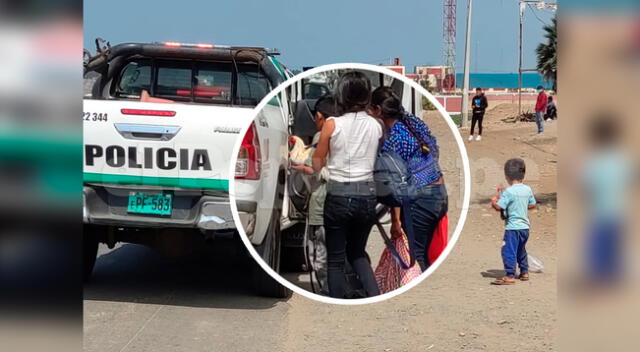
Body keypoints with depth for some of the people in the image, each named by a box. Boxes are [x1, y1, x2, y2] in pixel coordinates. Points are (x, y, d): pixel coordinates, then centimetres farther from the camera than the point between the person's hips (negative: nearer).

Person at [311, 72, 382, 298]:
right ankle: (375, 298, 5)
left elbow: (317, 164, 0)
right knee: (357, 252, 22)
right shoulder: (375, 126, 1)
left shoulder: (332, 125, -8)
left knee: (336, 260, 9)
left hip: (339, 195, -3)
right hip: (367, 195, 4)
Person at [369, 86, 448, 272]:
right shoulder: (416, 122, 7)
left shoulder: (392, 139, -15)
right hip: (440, 194, 8)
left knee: (415, 256, 1)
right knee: (424, 253, 15)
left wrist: (395, 220, -15)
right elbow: (436, 151, 19)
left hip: (419, 200, -8)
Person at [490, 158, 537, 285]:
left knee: (508, 251, -5)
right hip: (525, 226, 8)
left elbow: (499, 207, -20)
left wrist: (494, 201, 0)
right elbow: (532, 204, 15)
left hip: (513, 227, -8)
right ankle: (524, 272, 30)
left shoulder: (508, 192, -17)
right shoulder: (527, 189, 4)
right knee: (521, 250, 22)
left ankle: (510, 276, -8)